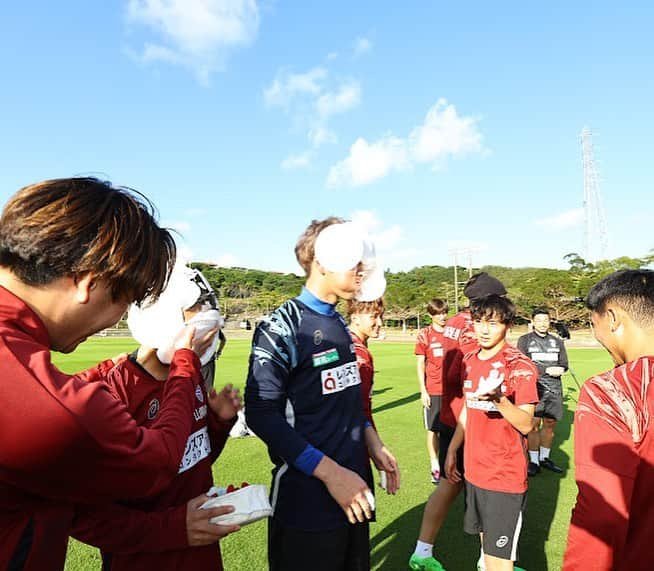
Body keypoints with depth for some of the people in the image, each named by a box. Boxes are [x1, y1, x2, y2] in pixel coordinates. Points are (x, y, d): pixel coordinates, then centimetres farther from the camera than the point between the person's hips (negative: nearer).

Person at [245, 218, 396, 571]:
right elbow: (262, 414, -20)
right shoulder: (282, 327, -16)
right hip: (307, 502, -7)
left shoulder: (339, 325, 9)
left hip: (353, 490, 8)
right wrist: (331, 472, -22)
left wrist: (370, 444, 4)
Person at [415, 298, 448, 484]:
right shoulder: (424, 334, -2)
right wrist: (423, 390, -5)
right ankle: (435, 466, 18)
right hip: (433, 390, -2)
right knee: (433, 429, 6)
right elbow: (420, 365, -1)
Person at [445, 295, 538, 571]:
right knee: (485, 539, 22)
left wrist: (498, 399, -34)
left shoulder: (520, 366, -15)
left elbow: (526, 425, -17)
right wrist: (451, 451, 13)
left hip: (506, 475, -6)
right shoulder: (470, 361, 5)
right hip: (474, 470, 6)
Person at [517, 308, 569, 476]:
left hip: (554, 390, 4)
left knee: (550, 424, 9)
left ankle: (544, 458, 24)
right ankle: (534, 461, 6)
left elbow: (564, 365, 13)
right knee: (534, 424, -5)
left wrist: (559, 370, -9)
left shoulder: (557, 341, 15)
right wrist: (547, 370, -12)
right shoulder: (524, 340, 1)